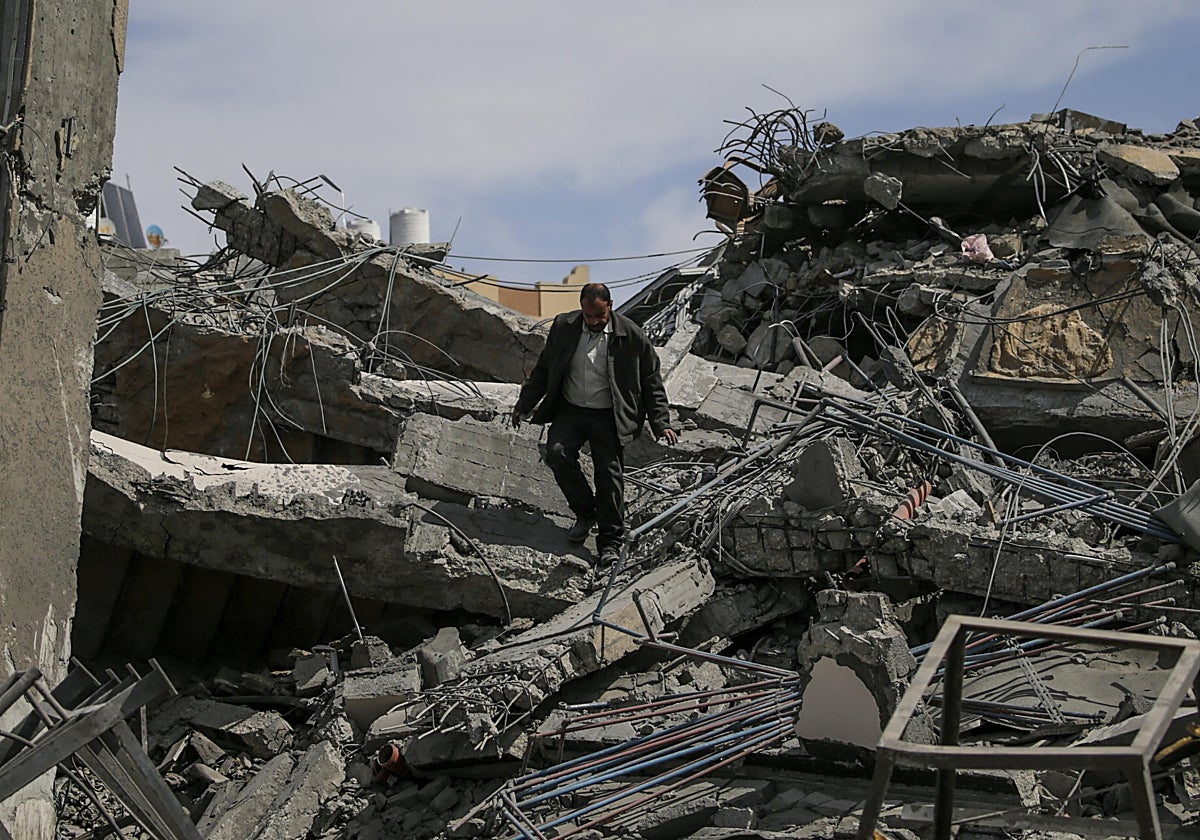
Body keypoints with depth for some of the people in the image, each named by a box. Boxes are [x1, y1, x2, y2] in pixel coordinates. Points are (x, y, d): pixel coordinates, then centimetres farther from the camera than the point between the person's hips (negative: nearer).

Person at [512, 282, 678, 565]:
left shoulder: (631, 336, -7)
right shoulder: (563, 327, 0)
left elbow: (651, 382, 2)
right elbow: (543, 370, 12)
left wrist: (660, 423, -3)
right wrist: (524, 406, 10)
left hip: (609, 417, -2)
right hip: (570, 410, 2)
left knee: (609, 473, -8)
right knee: (557, 452, -21)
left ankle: (610, 542, 3)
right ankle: (585, 512, 0)